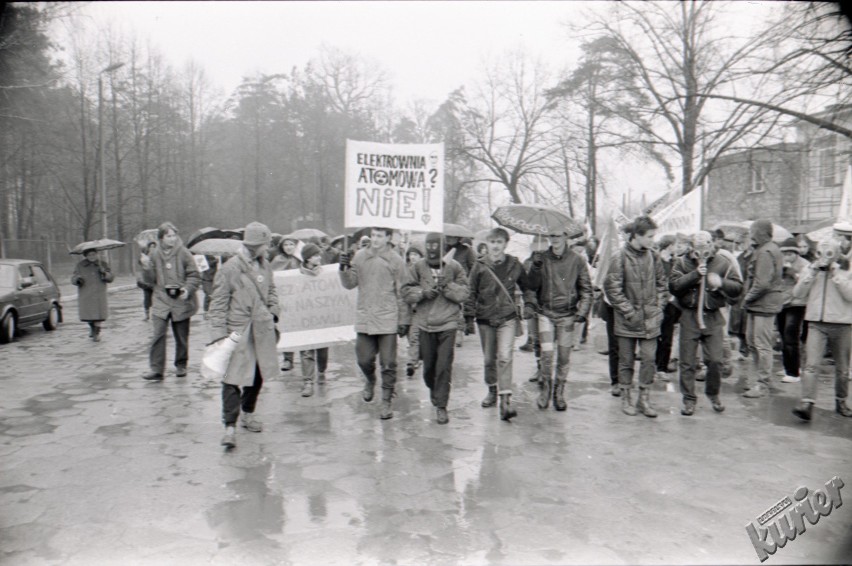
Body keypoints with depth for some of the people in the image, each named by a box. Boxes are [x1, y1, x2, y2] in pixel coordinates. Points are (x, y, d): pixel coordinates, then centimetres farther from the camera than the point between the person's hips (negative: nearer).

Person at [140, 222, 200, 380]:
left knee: (181, 336, 8)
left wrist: (188, 289, -20)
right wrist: (147, 268, -9)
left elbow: (194, 276, -3)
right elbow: (152, 279, 9)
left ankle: (180, 366, 25)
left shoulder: (184, 253, -3)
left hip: (181, 301, -1)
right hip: (161, 300, 1)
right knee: (158, 335, -9)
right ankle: (156, 369, -3)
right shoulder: (155, 255, 5)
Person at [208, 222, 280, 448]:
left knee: (258, 374, 15)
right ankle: (230, 426, -2)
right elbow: (218, 303, -10)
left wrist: (273, 312, 9)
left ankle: (248, 413, 34)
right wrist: (218, 332, -16)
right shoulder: (230, 268, -12)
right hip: (238, 331, -6)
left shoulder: (265, 265, 7)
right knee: (233, 377, -8)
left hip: (262, 330, 7)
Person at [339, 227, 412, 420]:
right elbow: (350, 284, 4)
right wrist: (344, 269, -15)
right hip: (364, 318, 3)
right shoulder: (360, 256, 3)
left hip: (387, 319, -2)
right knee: (364, 359, 8)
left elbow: (403, 293, -1)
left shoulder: (396, 260, -4)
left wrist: (404, 320, -1)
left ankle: (386, 402, 16)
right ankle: (370, 381, 41)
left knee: (388, 363, 1)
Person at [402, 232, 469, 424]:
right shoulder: (417, 267, 3)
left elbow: (465, 293, 0)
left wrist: (448, 286, -15)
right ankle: (433, 390, 40)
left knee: (444, 366, -6)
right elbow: (406, 292, 2)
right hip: (425, 323, 2)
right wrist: (422, 292, -15)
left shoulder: (454, 267, 1)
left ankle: (441, 406, 5)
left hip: (448, 323, -2)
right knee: (428, 365, 11)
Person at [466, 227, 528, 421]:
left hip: (507, 318, -1)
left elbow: (526, 288, 14)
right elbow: (471, 294, 3)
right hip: (485, 319, 2)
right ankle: (492, 390, 34)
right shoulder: (479, 266, -1)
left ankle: (505, 401, -14)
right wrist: (469, 319, 0)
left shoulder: (514, 265, -1)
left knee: (505, 357, -15)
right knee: (489, 359, 12)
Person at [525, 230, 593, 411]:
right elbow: (531, 286, -2)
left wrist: (582, 312, -5)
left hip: (567, 315, 0)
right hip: (546, 313, 0)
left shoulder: (577, 260, -1)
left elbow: (586, 289, 5)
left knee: (564, 357, 5)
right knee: (546, 354, -7)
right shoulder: (542, 258, 0)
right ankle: (544, 387, 18)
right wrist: (535, 267, -17)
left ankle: (559, 393, 23)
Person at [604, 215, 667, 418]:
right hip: (628, 321, -3)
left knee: (649, 359, 2)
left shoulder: (653, 257, 3)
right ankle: (625, 398, 21)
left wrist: (659, 306, 6)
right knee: (626, 360, 7)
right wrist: (629, 312, -11)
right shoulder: (620, 258, -10)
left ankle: (644, 399, 16)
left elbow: (661, 283, 15)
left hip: (650, 319, 3)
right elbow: (612, 288, -11)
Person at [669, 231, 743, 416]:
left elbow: (738, 287, 1)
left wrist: (721, 283, -17)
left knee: (716, 360, 1)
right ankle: (689, 400, 15)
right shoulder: (683, 263, 1)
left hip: (713, 316, 1)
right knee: (688, 362, 3)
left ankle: (713, 395, 26)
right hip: (689, 316, 0)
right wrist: (695, 274, -19)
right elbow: (673, 286, -11)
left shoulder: (723, 263, 4)